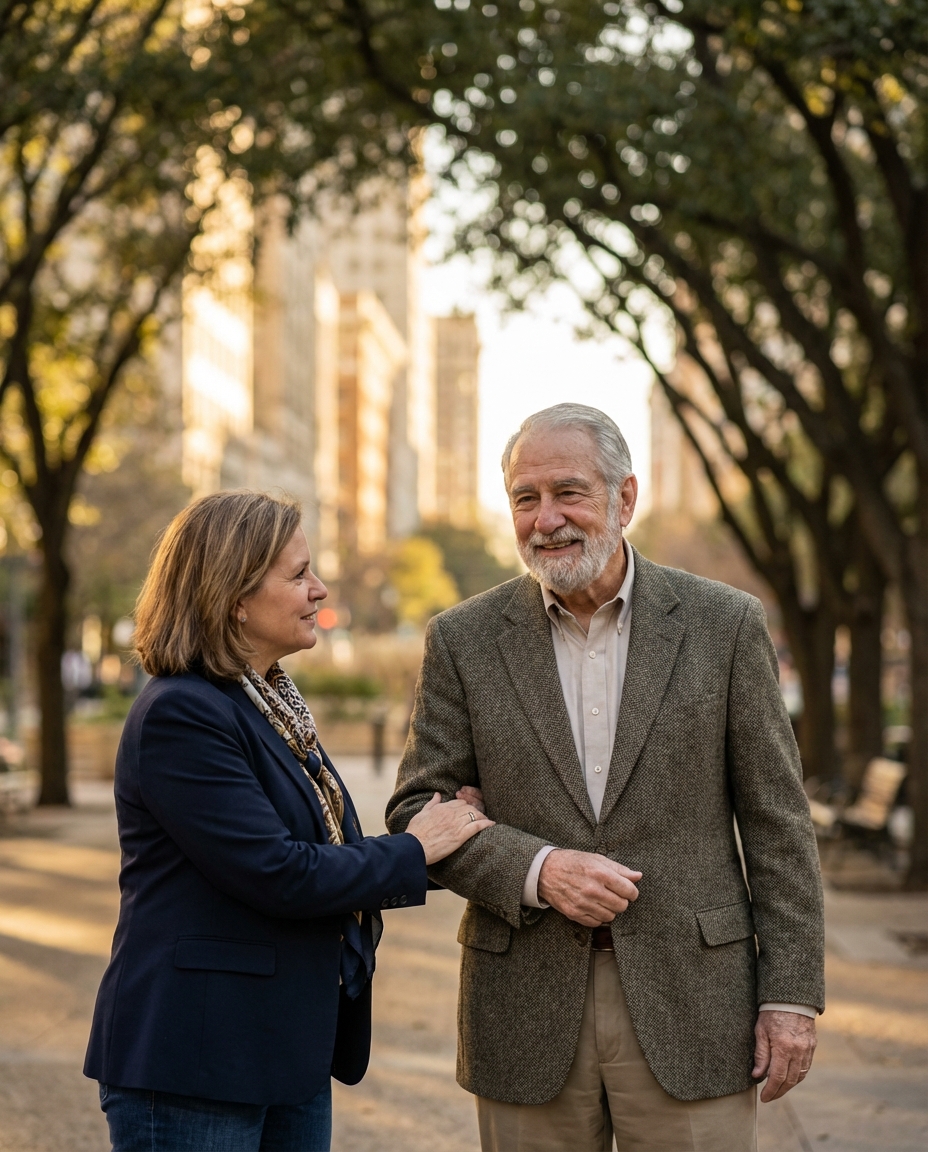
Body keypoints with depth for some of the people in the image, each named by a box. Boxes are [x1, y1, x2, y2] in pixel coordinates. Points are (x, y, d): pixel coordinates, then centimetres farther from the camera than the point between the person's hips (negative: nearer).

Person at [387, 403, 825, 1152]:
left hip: (689, 1002, -1)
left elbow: (778, 823, 1)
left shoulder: (724, 626, 0)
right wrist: (536, 870, -15)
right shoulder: (465, 640, 3)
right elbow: (416, 814, 2)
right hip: (527, 1015, 1)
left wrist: (792, 994, -3)